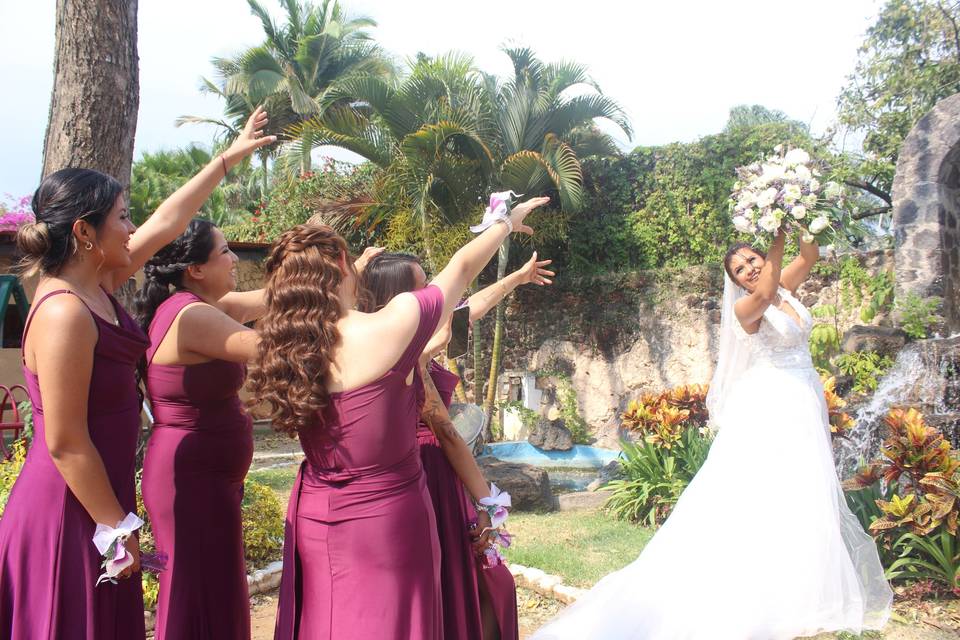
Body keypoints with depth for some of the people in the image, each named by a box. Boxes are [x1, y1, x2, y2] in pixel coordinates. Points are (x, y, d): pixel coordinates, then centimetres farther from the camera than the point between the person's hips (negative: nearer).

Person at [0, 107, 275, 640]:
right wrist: (118, 528, -15)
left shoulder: (98, 286, 4)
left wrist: (229, 157, 25)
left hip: (100, 501, 9)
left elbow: (169, 220, 17)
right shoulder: (64, 312, -22)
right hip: (69, 514, -9)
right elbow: (65, 444, -22)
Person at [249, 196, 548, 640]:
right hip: (384, 520, -5)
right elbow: (462, 268, -3)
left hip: (313, 517, 5)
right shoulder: (388, 328, -18)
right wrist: (508, 222, 13)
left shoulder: (287, 347, -5)